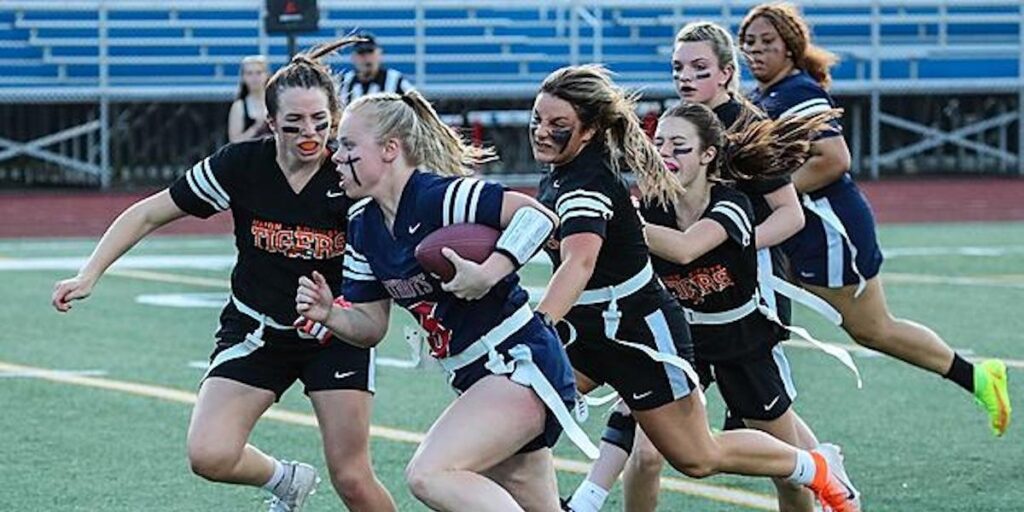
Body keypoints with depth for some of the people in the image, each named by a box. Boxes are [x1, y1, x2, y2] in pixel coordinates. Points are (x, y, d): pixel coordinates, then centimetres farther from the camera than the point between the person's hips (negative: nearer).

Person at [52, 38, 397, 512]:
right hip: (255, 329, 1)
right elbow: (147, 215, -6)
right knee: (209, 456, -17)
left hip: (336, 335, -1)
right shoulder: (240, 166, -16)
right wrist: (89, 276, -14)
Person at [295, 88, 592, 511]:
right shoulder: (363, 227, 8)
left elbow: (538, 216, -23)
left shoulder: (437, 196, -18)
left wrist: (487, 274, -31)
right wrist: (328, 314, -7)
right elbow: (371, 325, 12)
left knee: (428, 474, -25)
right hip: (477, 378, 10)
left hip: (521, 364, -10)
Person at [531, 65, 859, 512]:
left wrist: (537, 326, -61)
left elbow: (579, 262, -49)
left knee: (698, 458, 4)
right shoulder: (559, 173, -1)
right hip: (586, 329, 9)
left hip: (639, 335, -9)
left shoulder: (587, 185, -28)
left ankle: (815, 467, 27)